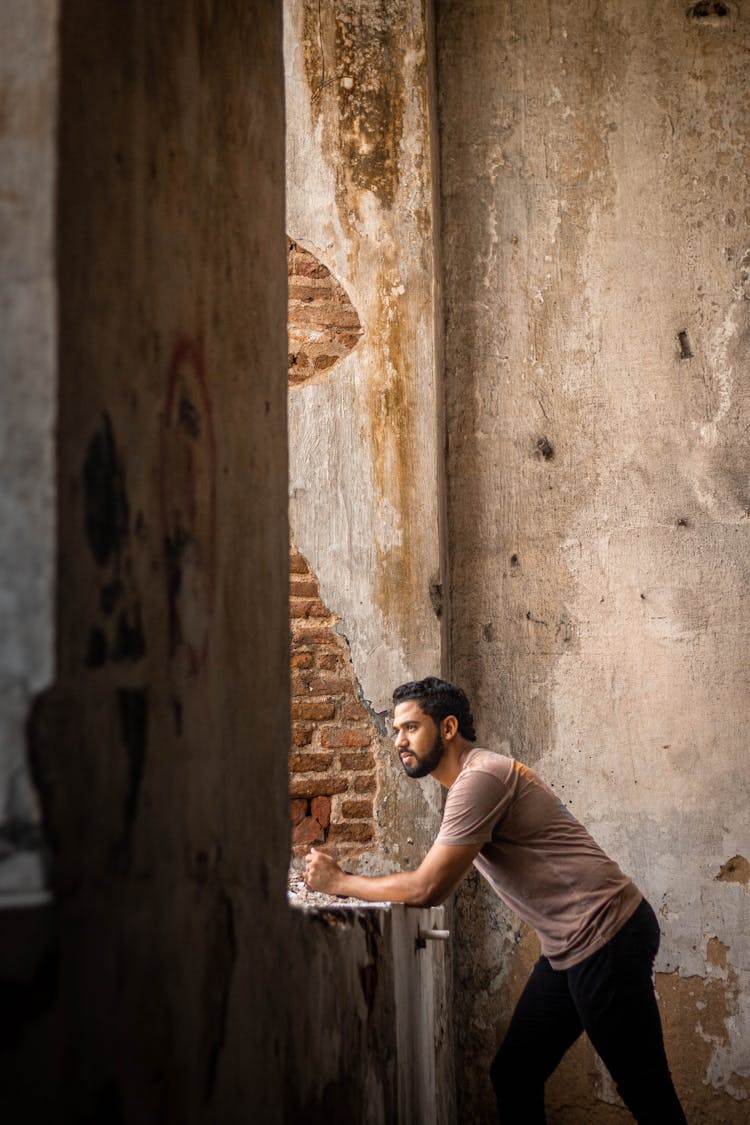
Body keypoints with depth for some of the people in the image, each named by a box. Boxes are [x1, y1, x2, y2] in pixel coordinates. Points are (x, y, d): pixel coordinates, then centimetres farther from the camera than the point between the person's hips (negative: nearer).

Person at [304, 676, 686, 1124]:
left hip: (606, 937, -10)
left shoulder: (481, 777, -17)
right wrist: (347, 877, 7)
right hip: (569, 948, 10)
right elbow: (440, 880, 17)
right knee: (512, 1077, 11)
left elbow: (427, 889, -19)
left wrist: (338, 881, -6)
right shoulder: (469, 782, 16)